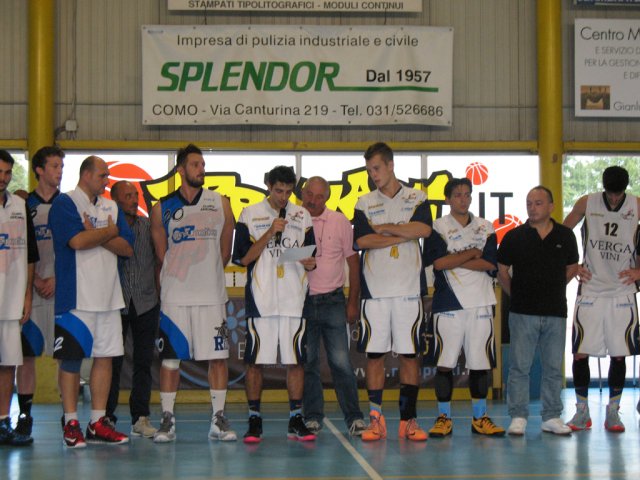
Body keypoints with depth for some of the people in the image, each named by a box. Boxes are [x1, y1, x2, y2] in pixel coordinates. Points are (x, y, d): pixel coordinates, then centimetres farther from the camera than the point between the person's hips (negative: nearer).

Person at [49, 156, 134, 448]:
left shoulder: (111, 207, 16)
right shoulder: (65, 203, -4)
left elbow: (128, 248, 7)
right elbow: (77, 240, -19)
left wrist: (97, 235, -8)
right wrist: (110, 232, -3)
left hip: (108, 296, 7)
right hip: (76, 296, -6)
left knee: (105, 356, 6)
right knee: (71, 358, -2)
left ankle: (98, 422, 12)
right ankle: (71, 424, 4)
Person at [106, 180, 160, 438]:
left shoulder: (148, 225, 8)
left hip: (146, 303, 3)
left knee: (143, 362, 4)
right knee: (112, 362, 1)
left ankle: (141, 417, 9)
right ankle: (106, 416, 10)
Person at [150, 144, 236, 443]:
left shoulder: (220, 203, 5)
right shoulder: (162, 208, 4)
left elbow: (225, 252, 12)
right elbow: (161, 255, 11)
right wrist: (179, 277, 10)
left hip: (212, 294, 0)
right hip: (174, 295, 0)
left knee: (218, 357, 0)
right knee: (170, 357, 1)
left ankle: (218, 420, 9)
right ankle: (167, 420, 10)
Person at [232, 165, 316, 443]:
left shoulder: (302, 216, 13)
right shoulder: (250, 215, 5)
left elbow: (310, 257, 16)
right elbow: (243, 258, -2)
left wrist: (310, 264, -7)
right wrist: (270, 234, -12)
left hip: (294, 299, 2)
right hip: (260, 300, -2)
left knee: (295, 360, 2)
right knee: (255, 361, 0)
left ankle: (296, 421, 9)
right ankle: (254, 422, 9)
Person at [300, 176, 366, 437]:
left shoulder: (340, 222, 3)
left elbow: (353, 261, 6)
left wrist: (353, 302, 3)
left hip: (332, 300, -1)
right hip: (301, 302, 1)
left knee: (341, 362, -4)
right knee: (307, 363, 5)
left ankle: (354, 417, 2)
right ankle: (312, 417, 14)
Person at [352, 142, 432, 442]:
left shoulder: (416, 199, 7)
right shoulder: (365, 203, 9)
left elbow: (425, 229, -12)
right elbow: (362, 240, -6)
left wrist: (384, 227, -8)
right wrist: (404, 234, -7)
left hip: (408, 289, -1)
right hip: (375, 290, 1)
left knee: (410, 355, 1)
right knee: (374, 355, 0)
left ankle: (408, 420, 8)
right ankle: (376, 419, 7)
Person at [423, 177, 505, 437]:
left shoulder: (485, 228, 12)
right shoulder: (438, 227, 3)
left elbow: (490, 264, -1)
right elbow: (439, 262, -11)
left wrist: (455, 261, -6)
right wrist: (472, 253, -4)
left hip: (480, 303, 3)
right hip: (448, 303, -3)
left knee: (480, 362, 5)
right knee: (445, 362, -2)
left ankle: (480, 418, 15)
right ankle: (443, 418, 7)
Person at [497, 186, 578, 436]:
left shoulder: (565, 235, 5)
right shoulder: (514, 236, 0)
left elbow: (572, 268, 18)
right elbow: (502, 270, 7)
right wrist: (517, 295, 7)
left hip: (556, 312, 2)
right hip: (523, 312, -2)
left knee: (553, 367, 7)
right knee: (519, 366, -1)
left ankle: (552, 417, 15)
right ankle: (518, 417, 5)